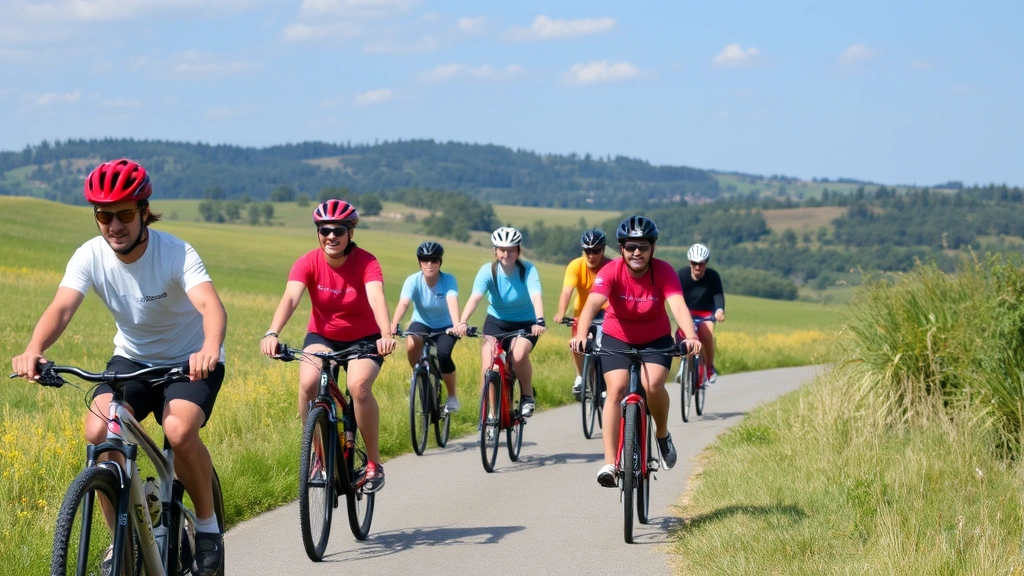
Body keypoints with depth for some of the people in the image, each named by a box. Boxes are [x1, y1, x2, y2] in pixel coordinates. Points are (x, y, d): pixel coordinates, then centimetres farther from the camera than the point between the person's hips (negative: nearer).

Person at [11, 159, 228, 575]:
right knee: (98, 432, -24)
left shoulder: (176, 253, -25)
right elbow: (61, 308, -29)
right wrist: (33, 349, -50)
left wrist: (210, 348, -62)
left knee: (179, 431, -32)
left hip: (190, 361, -3)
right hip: (132, 359, 3)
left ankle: (207, 523, -6)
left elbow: (211, 305, -40)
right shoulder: (90, 257, -15)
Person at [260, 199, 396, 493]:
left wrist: (386, 335, -56)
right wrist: (272, 333, -49)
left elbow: (376, 298, -37)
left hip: (363, 339, -2)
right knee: (307, 384, -28)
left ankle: (374, 462, -11)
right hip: (322, 336, 2)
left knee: (359, 386, -31)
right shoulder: (308, 263, -16)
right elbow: (290, 298, -31)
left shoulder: (366, 262, -19)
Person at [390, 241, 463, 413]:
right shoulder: (413, 281, -19)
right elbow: (403, 303, -34)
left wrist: (457, 325, -56)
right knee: (412, 344, -33)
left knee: (443, 354, -28)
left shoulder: (448, 280, -21)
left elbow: (452, 302, -38)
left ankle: (452, 396, -4)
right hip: (421, 323, 1)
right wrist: (393, 325, -53)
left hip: (445, 326, -1)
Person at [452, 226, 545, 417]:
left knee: (519, 355, -31)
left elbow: (536, 296, -34)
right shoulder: (488, 271, -17)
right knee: (487, 366, -21)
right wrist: (462, 322, -49)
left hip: (525, 323, -1)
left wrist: (540, 321, -54)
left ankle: (528, 396, -5)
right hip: (496, 321, 1)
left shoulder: (527, 270, -19)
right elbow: (475, 297, -32)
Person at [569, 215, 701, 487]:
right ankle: (609, 463, -18)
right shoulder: (611, 272, -22)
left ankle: (662, 434, 5)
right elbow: (592, 303, -38)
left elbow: (678, 306, -36)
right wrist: (580, 335, -57)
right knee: (616, 388, -21)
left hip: (656, 339, 0)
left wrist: (691, 336, -56)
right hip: (617, 337, 0)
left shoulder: (664, 272, -21)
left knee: (653, 385, -26)